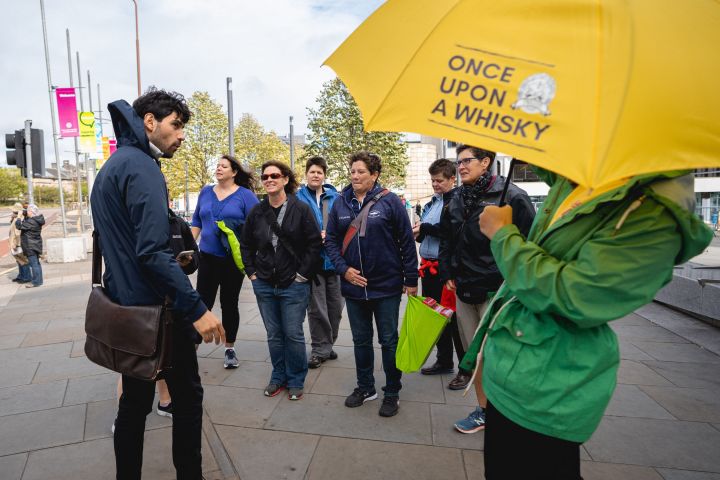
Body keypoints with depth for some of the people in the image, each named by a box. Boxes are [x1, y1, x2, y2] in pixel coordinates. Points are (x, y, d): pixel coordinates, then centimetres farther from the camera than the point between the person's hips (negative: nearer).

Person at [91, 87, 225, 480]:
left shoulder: (111, 167, 15)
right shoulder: (142, 167, -16)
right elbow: (152, 252, -25)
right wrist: (196, 309, -25)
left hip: (125, 308, 9)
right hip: (157, 310, -9)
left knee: (135, 400, 17)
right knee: (187, 395, 5)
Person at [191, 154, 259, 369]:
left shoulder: (245, 195, -4)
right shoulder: (206, 192, 9)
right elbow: (197, 221, 16)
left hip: (234, 260, -2)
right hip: (208, 257, 3)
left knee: (229, 303, 8)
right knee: (203, 301, 1)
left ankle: (230, 349, 22)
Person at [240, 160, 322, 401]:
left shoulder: (301, 209, -7)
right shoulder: (257, 212, 5)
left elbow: (315, 243, -8)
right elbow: (246, 245, 15)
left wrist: (303, 274, -10)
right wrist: (251, 272, 7)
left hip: (294, 285, -4)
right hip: (264, 285, 4)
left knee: (293, 334, 4)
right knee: (273, 335, 14)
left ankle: (296, 381, 23)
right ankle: (278, 377, 31)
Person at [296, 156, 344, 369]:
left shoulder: (335, 198, 4)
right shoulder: (298, 199, -3)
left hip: (334, 259, 3)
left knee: (335, 306, 14)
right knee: (317, 308, 4)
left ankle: (327, 345, 33)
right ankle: (320, 349, 20)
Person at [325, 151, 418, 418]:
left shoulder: (389, 201, -8)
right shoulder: (340, 203, 3)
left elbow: (407, 242, -6)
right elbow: (331, 240, 6)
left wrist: (411, 280, -7)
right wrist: (343, 268, -8)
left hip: (387, 285, -3)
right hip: (353, 285, 4)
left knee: (389, 341, 10)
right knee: (361, 341, 17)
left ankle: (392, 393, 27)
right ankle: (365, 387, 36)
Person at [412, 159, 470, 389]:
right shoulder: (431, 204, 17)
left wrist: (425, 228, -16)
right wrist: (418, 232, 0)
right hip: (429, 266, 8)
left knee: (454, 318, 0)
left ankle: (466, 368, 15)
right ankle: (444, 361, 32)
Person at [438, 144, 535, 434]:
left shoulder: (511, 197, -9)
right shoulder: (457, 200, 11)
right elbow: (447, 239, 20)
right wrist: (447, 275, 13)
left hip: (496, 291, -6)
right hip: (463, 290, 6)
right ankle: (484, 410, 29)